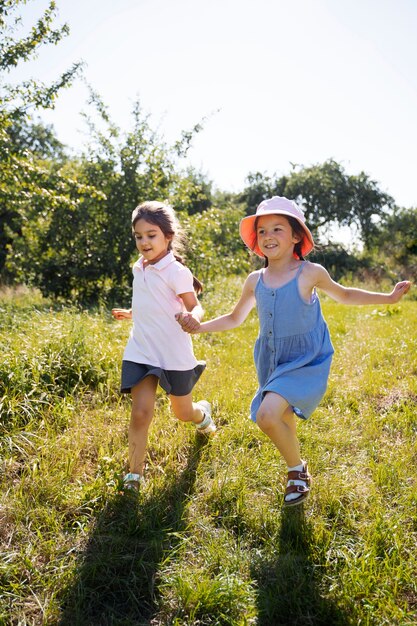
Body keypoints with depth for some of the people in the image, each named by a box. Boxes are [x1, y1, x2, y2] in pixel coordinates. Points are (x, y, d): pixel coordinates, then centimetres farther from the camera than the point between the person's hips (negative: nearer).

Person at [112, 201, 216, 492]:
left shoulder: (176, 271, -13)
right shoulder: (138, 269, 6)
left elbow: (195, 307, -14)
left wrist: (193, 319, -36)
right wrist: (131, 314, 32)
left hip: (175, 354, -4)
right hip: (141, 351, 4)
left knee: (183, 412, 16)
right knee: (140, 412, -12)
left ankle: (203, 412, 53)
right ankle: (134, 475, 1)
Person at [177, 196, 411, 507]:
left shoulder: (310, 273, -11)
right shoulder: (255, 280, 0)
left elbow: (344, 295, 9)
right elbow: (235, 319, 16)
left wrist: (389, 297, 4)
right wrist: (200, 326, 3)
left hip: (306, 363, -5)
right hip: (273, 364, 5)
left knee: (268, 414, -24)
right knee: (283, 422, 16)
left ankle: (298, 469, 2)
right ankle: (296, 469, 45)